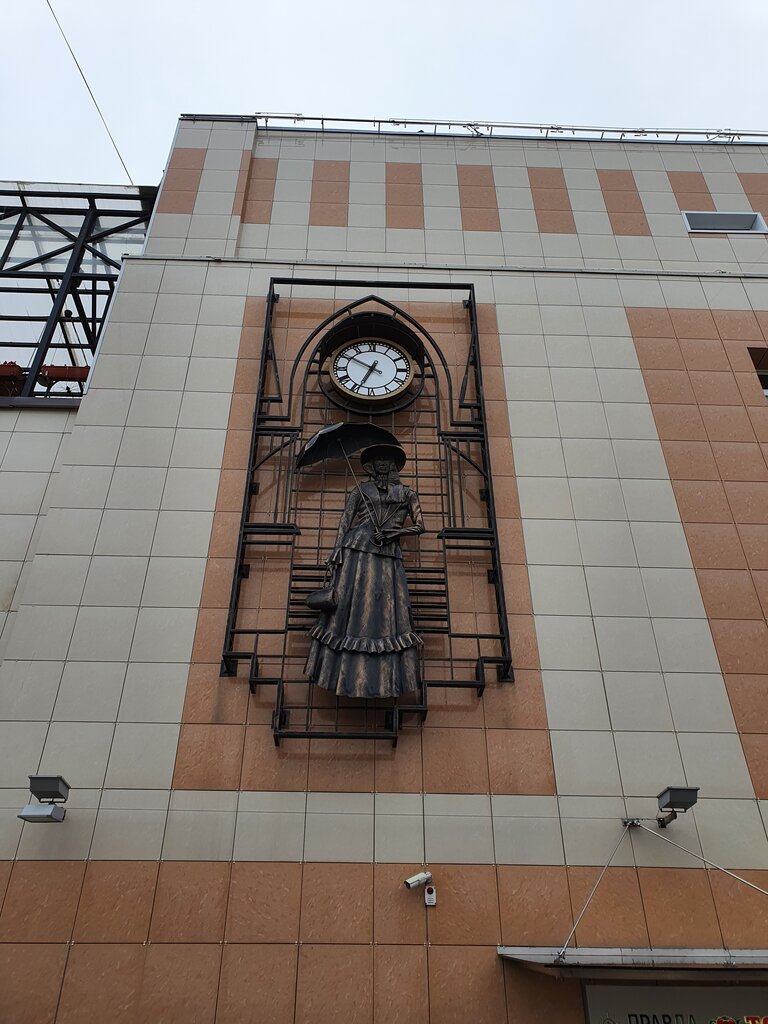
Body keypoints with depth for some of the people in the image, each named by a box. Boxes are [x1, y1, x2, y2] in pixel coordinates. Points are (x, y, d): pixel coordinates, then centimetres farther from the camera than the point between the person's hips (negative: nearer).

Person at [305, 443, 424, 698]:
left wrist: (393, 532, -6)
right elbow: (345, 522, 6)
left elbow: (419, 527, 11)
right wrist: (337, 552, -8)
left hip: (389, 557, 1)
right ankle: (347, 675, -2)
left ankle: (388, 678, -2)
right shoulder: (360, 490, 15)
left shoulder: (407, 493, 17)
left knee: (389, 614, -5)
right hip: (356, 551, -1)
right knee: (351, 608, -7)